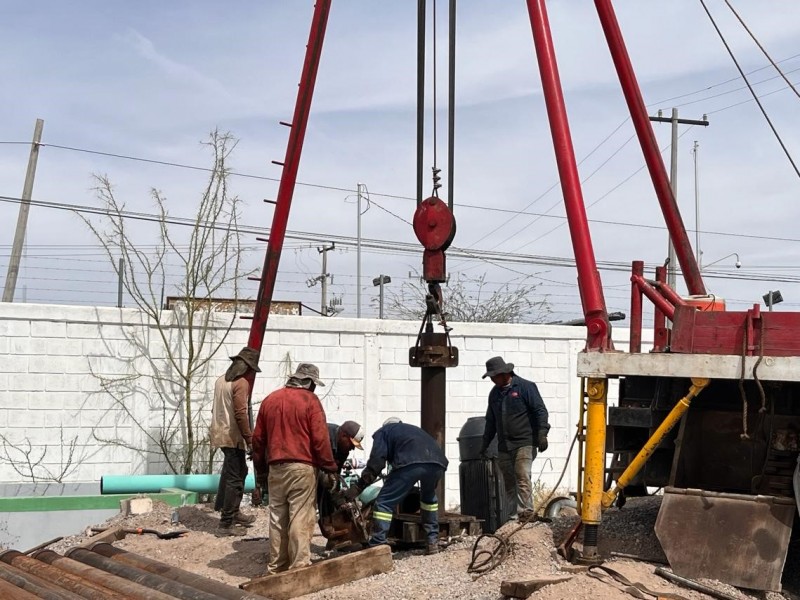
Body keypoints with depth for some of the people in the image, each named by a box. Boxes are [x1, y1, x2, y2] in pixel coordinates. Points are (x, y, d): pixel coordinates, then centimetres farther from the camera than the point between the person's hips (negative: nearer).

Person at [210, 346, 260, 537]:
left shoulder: (221, 380, 12)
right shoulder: (241, 383, -15)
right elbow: (241, 414, -21)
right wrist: (250, 439, -15)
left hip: (220, 433, 9)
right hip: (233, 437, -9)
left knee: (238, 472, 22)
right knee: (235, 479, -3)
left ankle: (232, 512, 30)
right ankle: (226, 524, -1)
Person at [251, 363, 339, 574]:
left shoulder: (270, 400, 13)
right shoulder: (309, 400, -4)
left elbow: (258, 439, 15)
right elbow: (320, 438, -10)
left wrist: (260, 470, 22)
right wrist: (330, 468, -2)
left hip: (276, 468, 6)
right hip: (302, 468, -5)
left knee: (277, 519, 11)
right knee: (301, 519, -5)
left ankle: (276, 566, 15)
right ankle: (299, 566, -8)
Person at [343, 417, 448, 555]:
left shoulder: (383, 431, 27)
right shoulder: (414, 429, 44)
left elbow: (376, 461, 10)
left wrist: (358, 487, 10)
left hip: (410, 462, -6)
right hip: (438, 461, 6)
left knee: (384, 503, 3)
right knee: (429, 498, 33)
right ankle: (433, 542, 31)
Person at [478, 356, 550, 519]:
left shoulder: (525, 387, -3)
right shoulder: (494, 393, 16)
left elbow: (540, 410, -7)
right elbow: (490, 421, 24)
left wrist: (542, 433, -16)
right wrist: (485, 444, 23)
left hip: (524, 443, -6)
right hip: (504, 447, 6)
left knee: (522, 477, -15)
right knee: (508, 481, 7)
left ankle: (525, 512, -16)